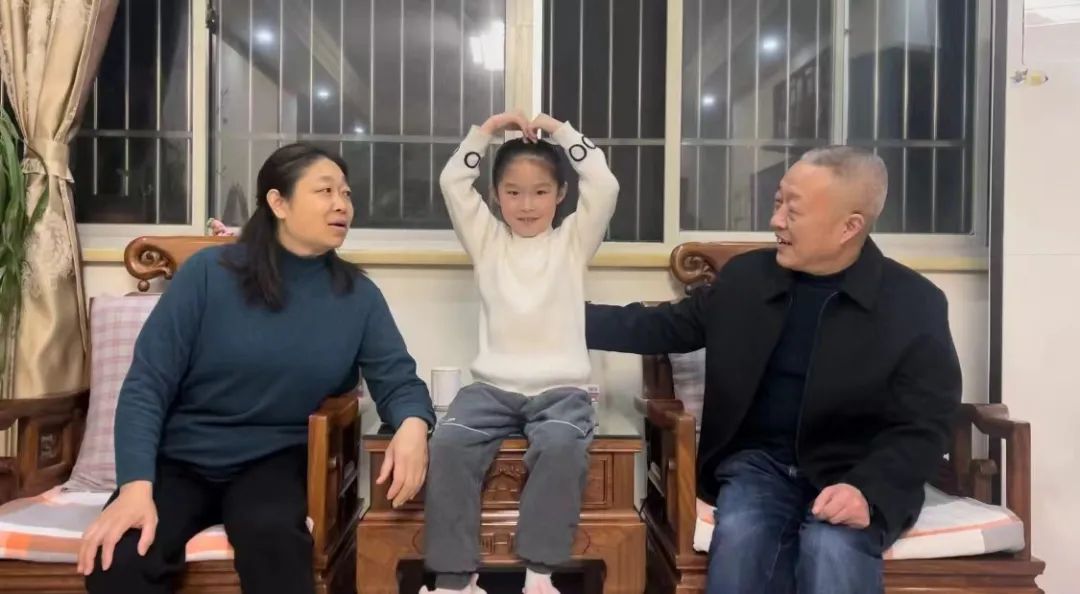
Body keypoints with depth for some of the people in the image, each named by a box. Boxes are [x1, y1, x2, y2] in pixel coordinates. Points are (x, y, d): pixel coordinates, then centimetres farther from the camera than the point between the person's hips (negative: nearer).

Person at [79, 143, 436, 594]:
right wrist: (136, 485, -23)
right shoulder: (209, 272, -8)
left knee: (272, 536, -33)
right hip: (181, 458, -1)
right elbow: (147, 384, -9)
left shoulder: (358, 296, -1)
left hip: (276, 458, 1)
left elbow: (397, 380, -3)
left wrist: (412, 424, -28)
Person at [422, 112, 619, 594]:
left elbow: (604, 186, -4)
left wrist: (562, 131, 1)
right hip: (493, 387, 2)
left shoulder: (573, 240, 10)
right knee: (448, 441, -26)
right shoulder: (487, 240, 14)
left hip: (560, 389, -1)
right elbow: (452, 184, 5)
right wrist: (487, 129, 4)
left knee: (562, 444, -33)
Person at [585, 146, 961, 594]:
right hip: (759, 462, 3)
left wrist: (868, 491, -25)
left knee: (831, 549, -34)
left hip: (852, 475, -2)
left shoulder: (917, 304, -6)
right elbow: (664, 328, 14)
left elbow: (923, 428, -7)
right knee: (739, 538, -29)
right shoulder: (746, 276, 4)